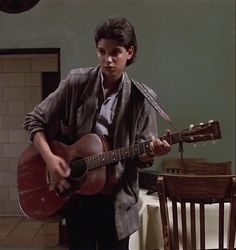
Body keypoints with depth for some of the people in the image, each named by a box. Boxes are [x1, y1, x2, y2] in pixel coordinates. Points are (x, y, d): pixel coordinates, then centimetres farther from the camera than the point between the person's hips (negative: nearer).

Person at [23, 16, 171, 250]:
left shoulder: (141, 97, -5)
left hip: (117, 197, 0)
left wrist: (151, 152, -24)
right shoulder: (76, 82, -5)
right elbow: (34, 120, 0)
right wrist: (49, 158, -13)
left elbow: (139, 157, -1)